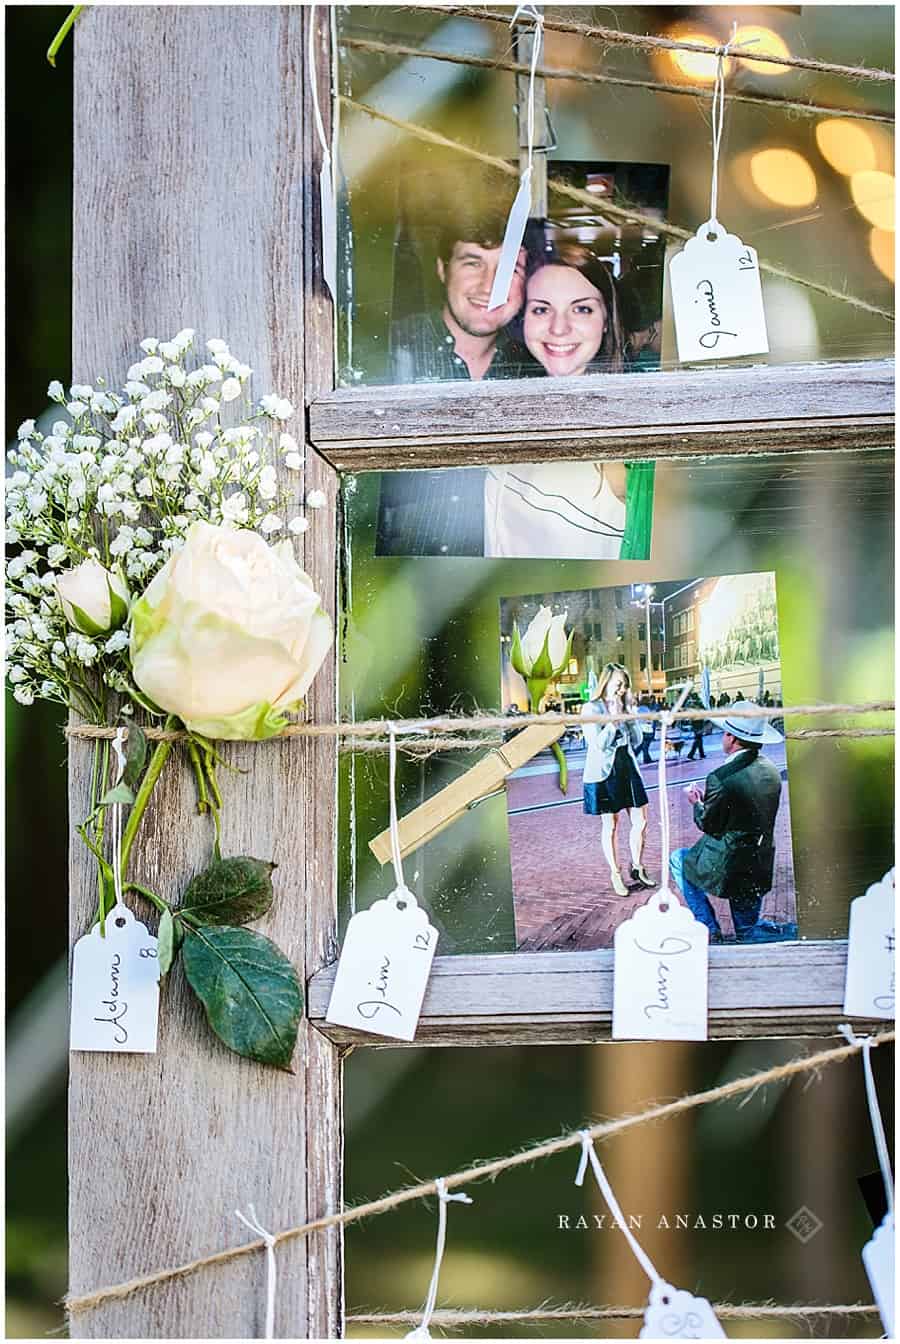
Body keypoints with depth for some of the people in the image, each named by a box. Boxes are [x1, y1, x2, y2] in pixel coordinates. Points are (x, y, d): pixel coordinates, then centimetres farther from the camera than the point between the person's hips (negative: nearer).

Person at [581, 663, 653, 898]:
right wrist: (614, 718, -19)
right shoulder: (591, 709, -10)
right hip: (604, 773, -6)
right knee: (610, 827, 4)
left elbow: (637, 741, 4)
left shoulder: (623, 706, 8)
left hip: (628, 769, 6)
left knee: (640, 822, 7)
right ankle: (615, 875, 14)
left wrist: (629, 712, -5)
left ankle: (637, 868, 23)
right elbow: (598, 744, -18)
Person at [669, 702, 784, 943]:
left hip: (726, 867, -6)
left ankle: (710, 930, 17)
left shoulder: (721, 778, -24)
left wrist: (697, 803, 6)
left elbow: (707, 824, -13)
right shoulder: (771, 771, -1)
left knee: (678, 860, 22)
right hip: (760, 870, 6)